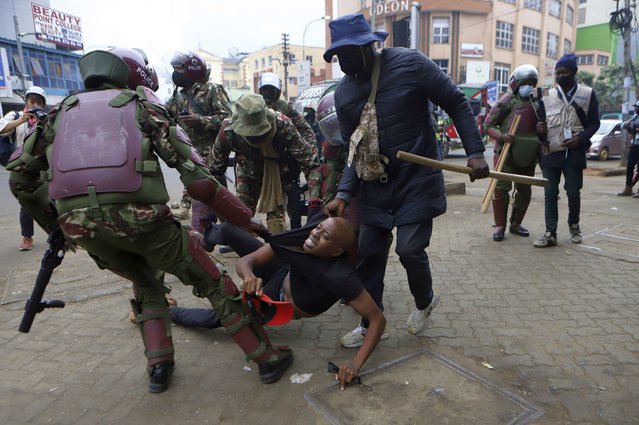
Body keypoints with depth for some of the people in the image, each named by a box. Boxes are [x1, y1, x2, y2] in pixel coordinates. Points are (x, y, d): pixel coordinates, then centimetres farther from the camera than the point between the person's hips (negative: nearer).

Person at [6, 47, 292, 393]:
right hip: (139, 217, -4)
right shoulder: (142, 106, 11)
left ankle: (158, 367, 25)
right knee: (213, 283, 13)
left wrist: (54, 223, 28)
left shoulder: (64, 110, 22)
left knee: (147, 285, 31)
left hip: (79, 226, 4)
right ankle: (267, 358, 20)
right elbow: (197, 179, -1)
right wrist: (246, 220, 4)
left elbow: (20, 175, 18)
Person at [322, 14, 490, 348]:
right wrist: (344, 193, -6)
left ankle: (425, 302, 27)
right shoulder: (343, 93, 1)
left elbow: (457, 103, -4)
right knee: (368, 253, 5)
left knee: (409, 249, -7)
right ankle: (370, 323, 24)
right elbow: (354, 150, 6)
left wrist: (475, 152, -11)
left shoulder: (410, 64, -13)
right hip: (375, 185, 5)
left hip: (417, 180, -4)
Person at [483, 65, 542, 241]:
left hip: (528, 154, 6)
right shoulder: (507, 101, -4)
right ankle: (499, 226, 1)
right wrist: (501, 136, -22)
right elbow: (488, 124, -6)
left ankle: (516, 224, 24)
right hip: (506, 152, -6)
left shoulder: (536, 102, 12)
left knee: (524, 190, 10)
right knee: (502, 187, -10)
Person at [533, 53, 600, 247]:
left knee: (573, 192, 6)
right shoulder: (547, 95, 10)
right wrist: (539, 127, -6)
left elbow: (594, 123, 4)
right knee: (550, 194, 0)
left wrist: (580, 138, -13)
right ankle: (550, 234, 4)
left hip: (574, 152, -2)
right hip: (550, 152, 2)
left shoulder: (587, 94, 4)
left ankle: (574, 225, 31)